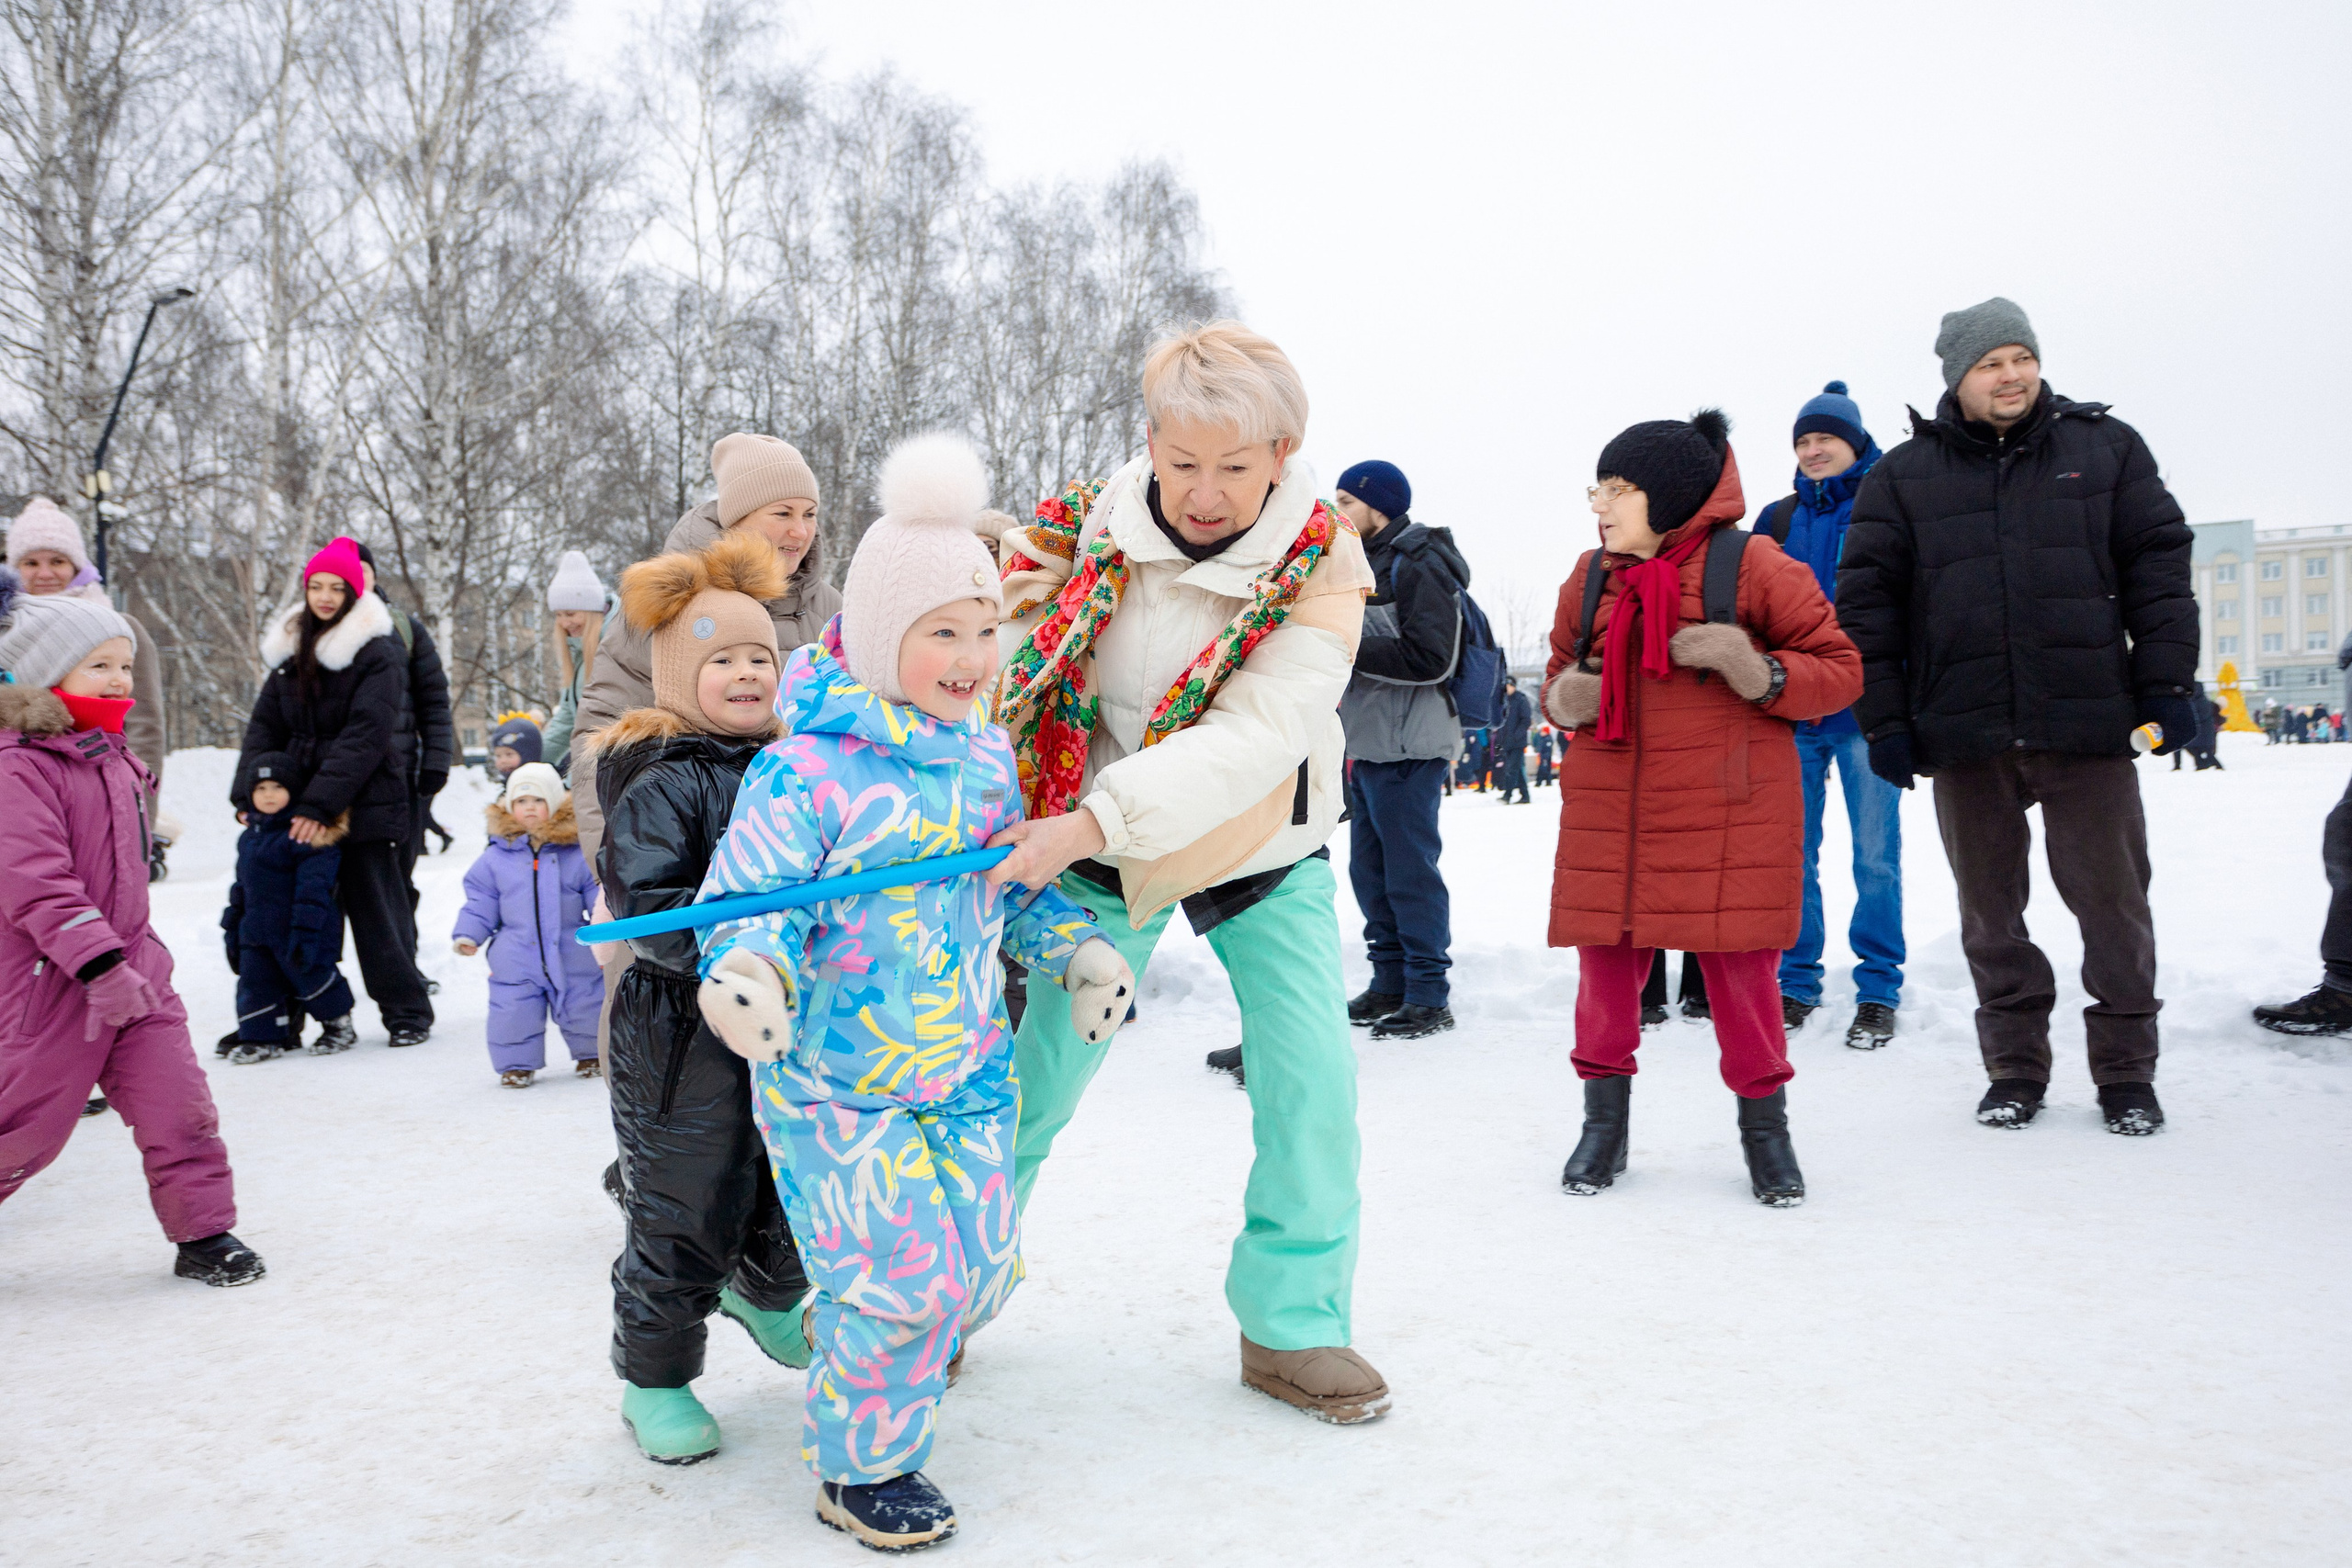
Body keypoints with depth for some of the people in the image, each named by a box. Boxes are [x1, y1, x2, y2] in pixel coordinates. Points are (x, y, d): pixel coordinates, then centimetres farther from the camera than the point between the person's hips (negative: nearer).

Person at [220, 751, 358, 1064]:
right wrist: (232, 928, 20)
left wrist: (304, 932, -24)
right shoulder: (249, 837, 12)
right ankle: (263, 1038, 18)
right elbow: (242, 886, 21)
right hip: (257, 932, 8)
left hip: (297, 932, -7)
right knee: (255, 980, 6)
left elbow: (313, 888, -20)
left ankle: (340, 1025, 22)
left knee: (311, 976, 1)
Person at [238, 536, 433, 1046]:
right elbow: (265, 726, 13)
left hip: (366, 804, -6)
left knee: (376, 906, -1)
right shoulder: (289, 650, 13)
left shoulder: (378, 654, -8)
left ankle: (407, 1011, 10)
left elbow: (365, 737, -16)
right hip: (299, 805, 6)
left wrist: (321, 803, -22)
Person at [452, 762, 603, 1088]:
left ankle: (590, 1054, 34)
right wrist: (467, 934, -4)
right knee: (513, 1013, 2)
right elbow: (480, 902, 7)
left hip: (572, 959, 0)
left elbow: (599, 895, 3)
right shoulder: (496, 856, 2)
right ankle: (517, 1064, 24)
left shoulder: (578, 852, -2)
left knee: (584, 1010, 10)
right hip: (516, 962, 1)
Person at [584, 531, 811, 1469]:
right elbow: (640, 906, -22)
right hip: (684, 1034, -6)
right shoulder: (662, 785, -13)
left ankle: (765, 1295, 51)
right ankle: (654, 1376, 23)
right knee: (684, 1213, 3)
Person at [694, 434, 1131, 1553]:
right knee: (902, 1276, -7)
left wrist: (1079, 950, 7)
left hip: (967, 1071, 6)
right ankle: (862, 1466, 18)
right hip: (833, 1081, -6)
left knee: (979, 1265, 10)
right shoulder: (805, 770, -17)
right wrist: (746, 971, -38)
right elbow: (750, 893, -18)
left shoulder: (988, 758, 4)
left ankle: (852, 1339, 42)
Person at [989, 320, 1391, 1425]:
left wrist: (1091, 820, -44)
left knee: (1311, 1076, -6)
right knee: (1038, 1071, 2)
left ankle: (1294, 1322, 14)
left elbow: (1257, 735, -33)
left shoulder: (1319, 567, -20)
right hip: (1100, 856, 0)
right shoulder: (1082, 534, -16)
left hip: (1264, 855, 0)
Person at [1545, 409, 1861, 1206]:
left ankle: (1765, 1124, 22)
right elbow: (1562, 674, 22)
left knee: (1740, 965, 2)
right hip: (1608, 810, 4)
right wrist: (1564, 698, -2)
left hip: (1729, 813, -4)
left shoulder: (1753, 565, -4)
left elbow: (1841, 669, -1)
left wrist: (1761, 675, -19)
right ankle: (1604, 1122, 24)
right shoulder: (1591, 578, 9)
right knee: (1606, 961, 7)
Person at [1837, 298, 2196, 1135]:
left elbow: (2160, 565, 6)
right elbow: (1865, 601, 4)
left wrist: (2166, 684, -1)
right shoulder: (1903, 476, 6)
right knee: (1990, 909, 8)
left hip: (2088, 725, 0)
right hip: (1964, 735, 1)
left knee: (2112, 901, 5)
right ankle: (2015, 1067, 21)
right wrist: (1882, 718, -2)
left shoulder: (2106, 448, 8)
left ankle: (2125, 1070, 19)